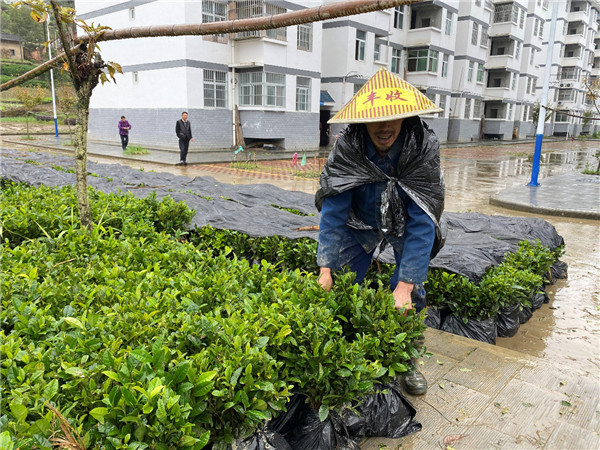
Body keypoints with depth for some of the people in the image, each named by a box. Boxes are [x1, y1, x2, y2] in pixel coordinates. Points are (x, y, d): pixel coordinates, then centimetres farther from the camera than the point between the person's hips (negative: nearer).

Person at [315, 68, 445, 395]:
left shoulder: (423, 147, -31)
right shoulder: (346, 147, -28)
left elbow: (422, 223, -34)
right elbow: (333, 212, -27)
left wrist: (405, 285, -39)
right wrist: (326, 269, -34)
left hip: (405, 223, -1)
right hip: (360, 221, 1)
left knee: (410, 293, -9)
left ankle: (408, 361, 16)